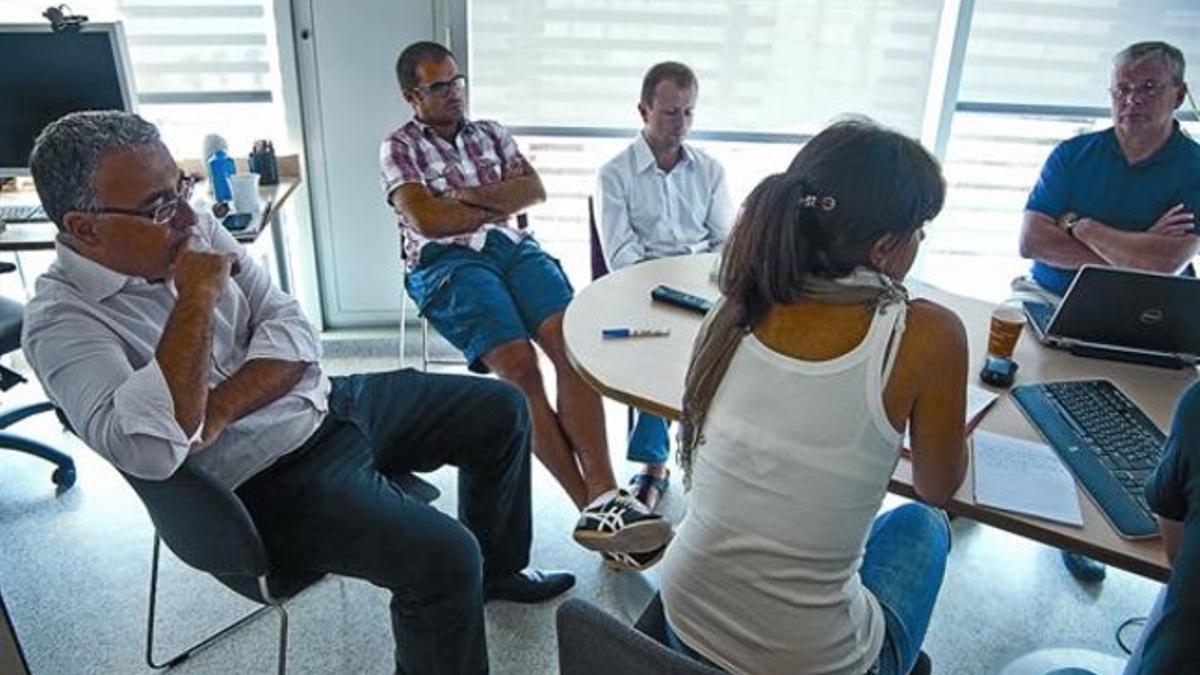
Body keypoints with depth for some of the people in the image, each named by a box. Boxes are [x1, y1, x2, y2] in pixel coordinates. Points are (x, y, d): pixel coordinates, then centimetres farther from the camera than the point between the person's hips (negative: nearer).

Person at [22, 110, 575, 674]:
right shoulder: (62, 322, -16)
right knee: (443, 557, -27)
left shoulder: (195, 232, 2)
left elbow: (292, 331, -2)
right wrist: (197, 299, -29)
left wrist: (218, 411, -18)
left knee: (501, 408, 8)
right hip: (268, 479, -7)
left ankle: (496, 568, 28)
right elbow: (148, 452, -32)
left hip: (329, 403, 8)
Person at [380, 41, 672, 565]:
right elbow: (426, 220, -3)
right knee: (517, 363, -30)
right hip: (448, 262, -3)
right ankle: (592, 503, -29)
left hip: (513, 247, 4)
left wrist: (471, 195, -2)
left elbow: (535, 190, 11)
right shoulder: (399, 147, 13)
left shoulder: (490, 133, 26)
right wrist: (500, 205, 4)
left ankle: (601, 493, -37)